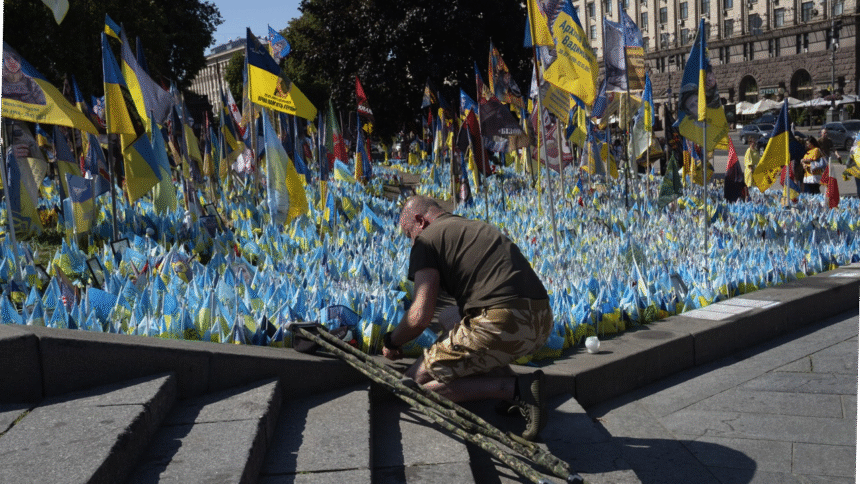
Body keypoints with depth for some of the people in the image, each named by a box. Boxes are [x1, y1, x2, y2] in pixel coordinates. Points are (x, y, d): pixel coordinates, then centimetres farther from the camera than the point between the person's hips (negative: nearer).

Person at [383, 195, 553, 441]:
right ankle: (508, 377, 13)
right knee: (449, 316, 33)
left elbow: (420, 316, -5)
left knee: (416, 381, 6)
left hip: (504, 327, -9)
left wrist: (391, 341, 17)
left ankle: (516, 389, -7)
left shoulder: (427, 239, 5)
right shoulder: (480, 228, 30)